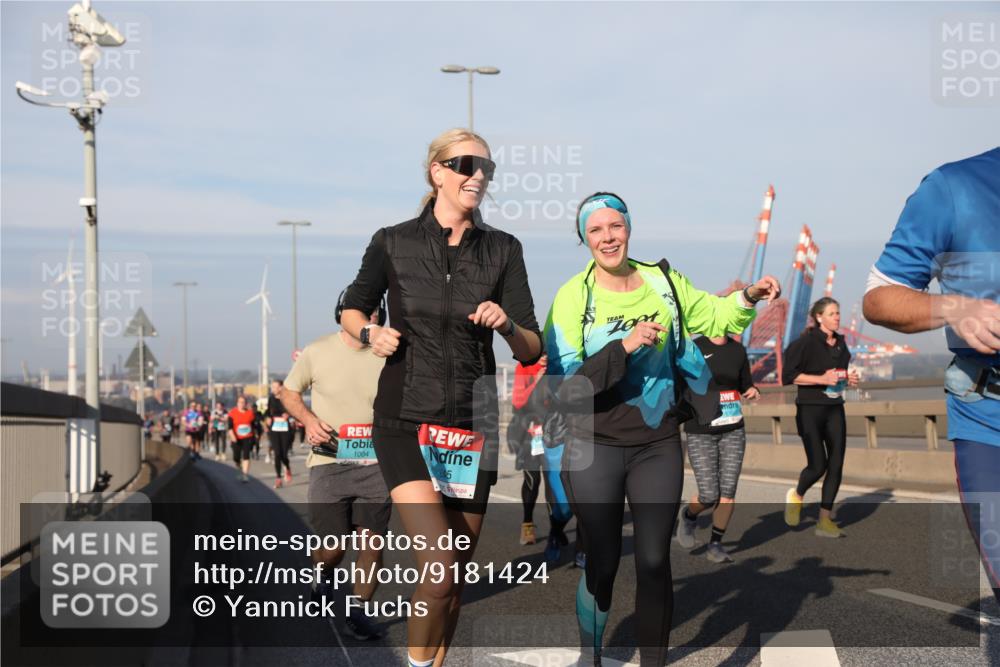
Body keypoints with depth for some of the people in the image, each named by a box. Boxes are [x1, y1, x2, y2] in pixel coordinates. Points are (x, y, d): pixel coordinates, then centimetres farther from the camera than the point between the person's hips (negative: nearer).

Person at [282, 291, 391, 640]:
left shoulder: (387, 357, 2)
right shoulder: (317, 352, -2)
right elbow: (289, 392, 11)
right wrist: (308, 419, -6)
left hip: (376, 464, 2)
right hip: (329, 464, -2)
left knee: (373, 542, -2)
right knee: (332, 547, -3)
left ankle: (358, 611, 15)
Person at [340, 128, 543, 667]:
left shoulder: (503, 250, 3)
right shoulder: (393, 243, -1)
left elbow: (531, 350, 3)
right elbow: (352, 309, 15)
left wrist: (507, 325, -19)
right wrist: (369, 334, -7)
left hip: (473, 425, 3)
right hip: (406, 421, -3)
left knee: (456, 577, 9)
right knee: (440, 564, -17)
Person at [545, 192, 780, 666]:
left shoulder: (663, 282, 1)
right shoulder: (573, 297, -8)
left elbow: (712, 316, 17)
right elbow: (564, 386, -16)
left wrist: (747, 297, -2)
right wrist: (625, 346, -23)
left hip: (658, 445, 2)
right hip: (594, 447, -2)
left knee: (654, 561, 3)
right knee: (603, 562, 4)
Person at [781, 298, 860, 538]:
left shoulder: (840, 343, 12)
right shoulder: (806, 342, -9)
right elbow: (789, 375, -14)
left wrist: (849, 379, 5)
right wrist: (821, 379, -20)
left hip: (835, 409, 6)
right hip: (810, 409, -6)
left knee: (836, 465, -1)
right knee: (818, 464, -9)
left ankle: (825, 520, 6)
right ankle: (796, 496, 23)